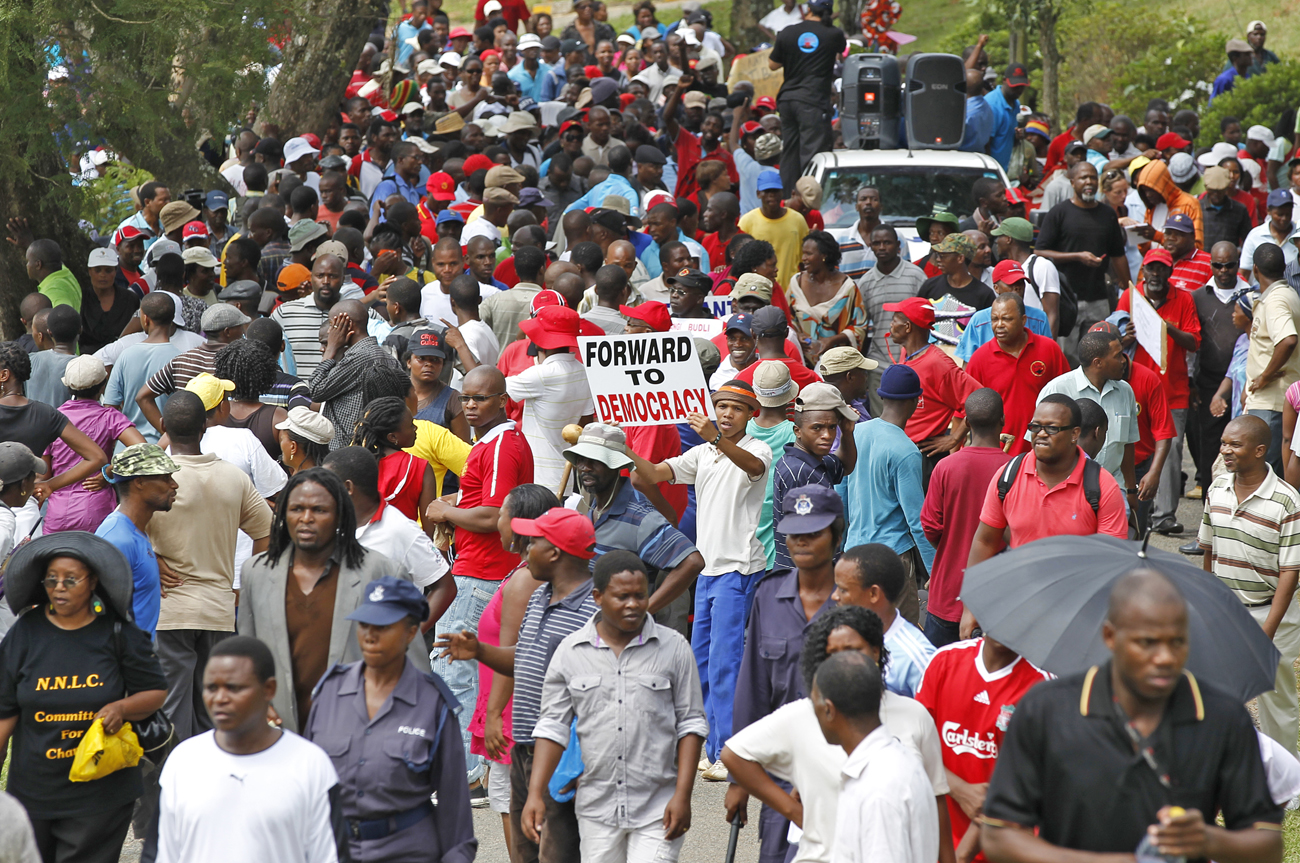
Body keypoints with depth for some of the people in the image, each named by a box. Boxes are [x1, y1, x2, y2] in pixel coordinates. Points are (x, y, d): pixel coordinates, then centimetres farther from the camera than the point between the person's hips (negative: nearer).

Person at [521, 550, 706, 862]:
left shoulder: (673, 648, 0)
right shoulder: (570, 651, 4)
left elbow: (690, 724, 2)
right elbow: (553, 726, 5)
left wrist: (682, 795, -6)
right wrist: (535, 794, -3)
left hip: (657, 810, -2)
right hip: (597, 808, 2)